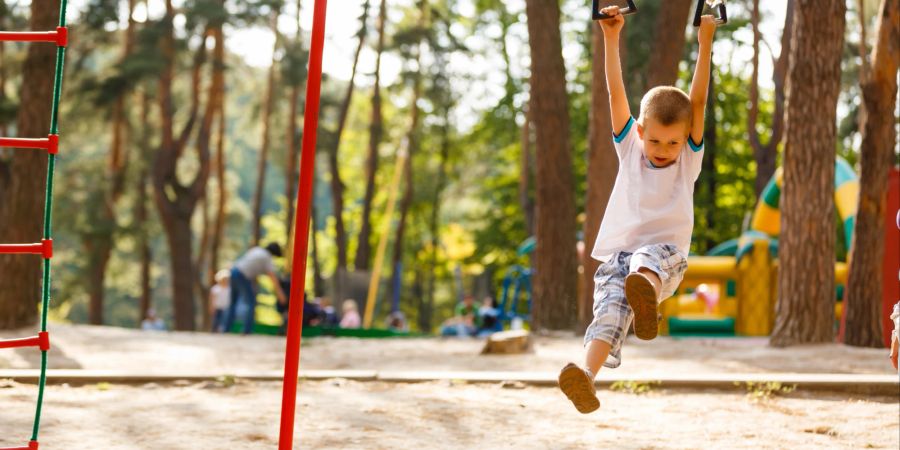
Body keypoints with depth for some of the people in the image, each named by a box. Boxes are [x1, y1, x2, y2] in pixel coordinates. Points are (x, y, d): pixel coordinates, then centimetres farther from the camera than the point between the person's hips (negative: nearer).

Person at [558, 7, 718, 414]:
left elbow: (698, 101, -4)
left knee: (648, 258, -38)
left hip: (666, 253, -1)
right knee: (610, 309, -28)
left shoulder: (689, 159, 7)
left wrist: (705, 43, -13)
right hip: (616, 254, 1)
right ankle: (586, 377, -50)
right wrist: (612, 38, -6)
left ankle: (646, 289, -70)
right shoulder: (630, 149, 11)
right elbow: (616, 94, 2)